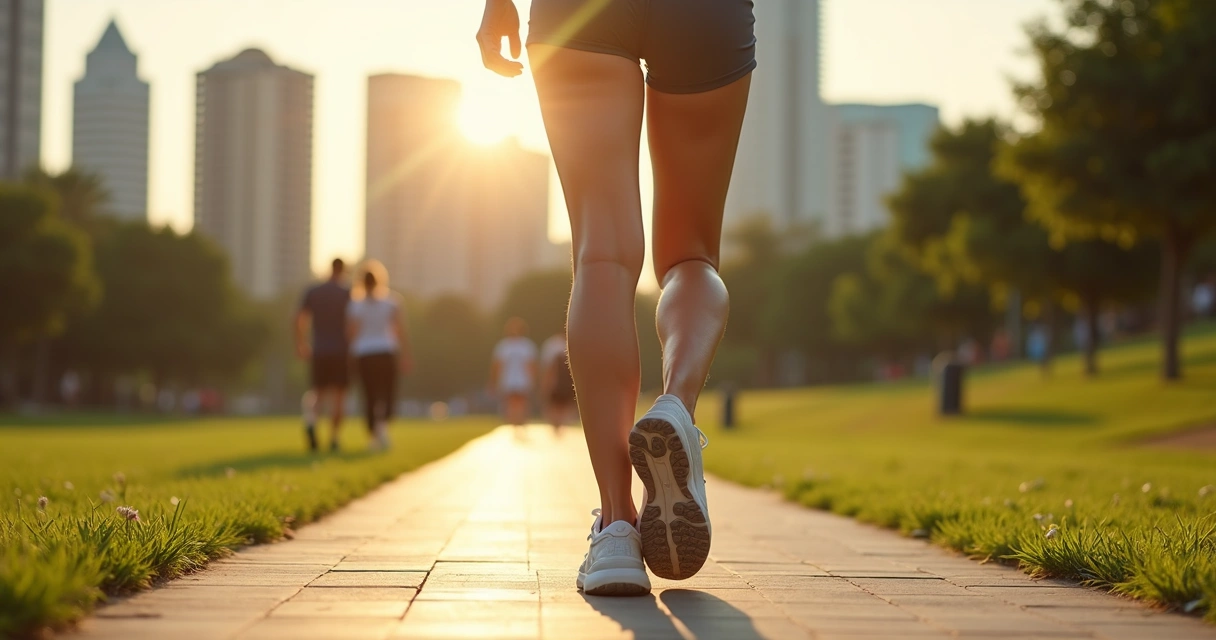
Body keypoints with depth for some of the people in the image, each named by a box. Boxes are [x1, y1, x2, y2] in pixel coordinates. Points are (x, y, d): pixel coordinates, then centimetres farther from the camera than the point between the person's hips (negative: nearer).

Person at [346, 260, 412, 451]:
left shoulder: (355, 303, -1)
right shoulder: (390, 300, -1)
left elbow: (350, 332, -6)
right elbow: (400, 329, -5)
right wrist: (406, 356, -2)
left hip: (364, 354, 1)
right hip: (387, 352, 0)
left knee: (370, 396, 9)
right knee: (388, 394, 7)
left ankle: (374, 436, 5)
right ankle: (383, 424, -20)